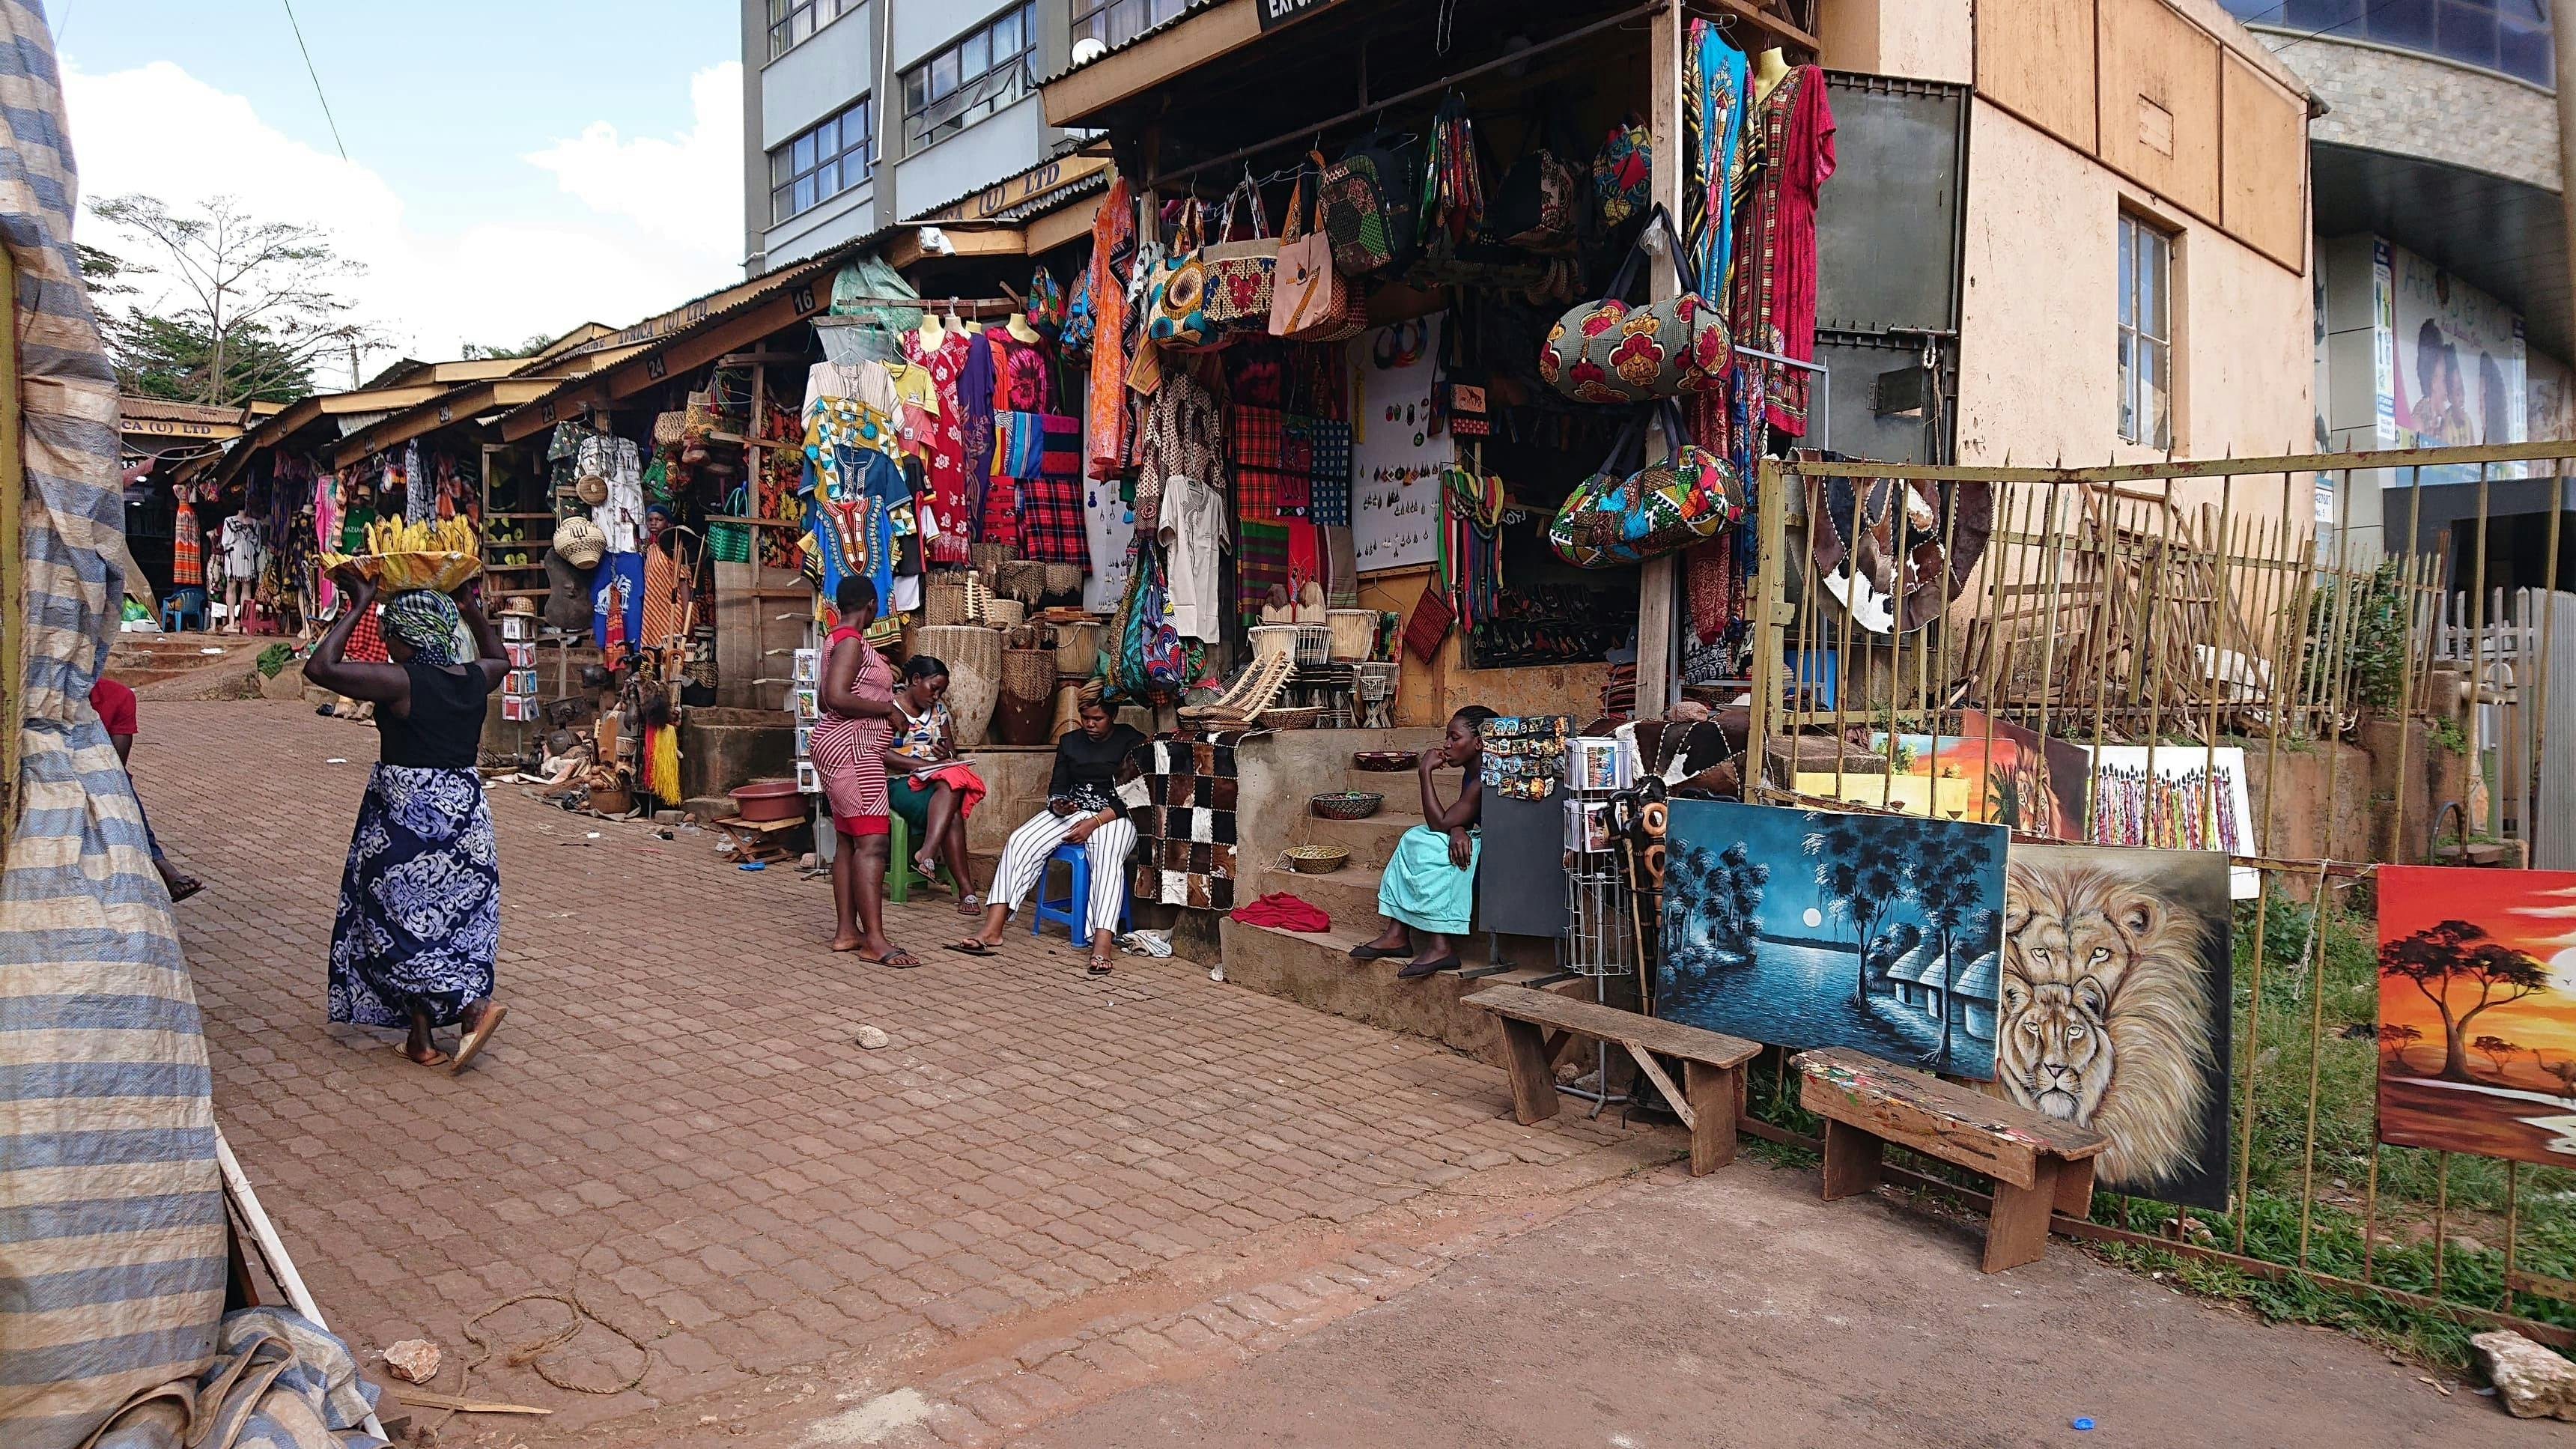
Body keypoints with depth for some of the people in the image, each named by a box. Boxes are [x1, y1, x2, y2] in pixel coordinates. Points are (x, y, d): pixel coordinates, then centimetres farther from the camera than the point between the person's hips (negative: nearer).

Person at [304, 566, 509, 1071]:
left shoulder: (400, 680, -15)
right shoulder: (474, 678, 4)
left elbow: (319, 668, -16)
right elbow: (500, 658, 28)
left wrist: (357, 609, -10)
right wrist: (472, 610, 27)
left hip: (408, 814, -7)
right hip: (466, 808, 7)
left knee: (402, 921, 3)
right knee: (454, 920, 10)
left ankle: (475, 1005, -8)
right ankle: (422, 1039, 17)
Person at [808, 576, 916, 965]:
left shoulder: (839, 640, 18)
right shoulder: (851, 641, -13)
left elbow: (824, 701, 25)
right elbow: (837, 697, -25)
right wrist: (887, 708, -15)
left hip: (850, 750, 11)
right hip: (849, 748, -11)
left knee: (850, 841, 11)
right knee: (872, 842, -14)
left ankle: (847, 932, 13)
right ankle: (875, 941, -18)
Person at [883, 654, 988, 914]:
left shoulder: (938, 709, 17)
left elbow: (951, 749, 18)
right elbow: (883, 755, -16)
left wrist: (947, 753, -9)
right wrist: (926, 764, -24)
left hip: (938, 779, 5)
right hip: (901, 783, -5)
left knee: (950, 784, -35)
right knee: (951, 811, -33)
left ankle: (927, 853, -49)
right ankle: (966, 889, -39)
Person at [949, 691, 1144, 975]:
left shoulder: (1132, 741, 0)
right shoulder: (1069, 741, 16)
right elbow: (1057, 788, 14)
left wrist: (1095, 822, -18)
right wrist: (1059, 804, -11)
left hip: (1113, 816, -5)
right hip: (1071, 811, 5)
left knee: (1107, 858, -39)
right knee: (1020, 841, -23)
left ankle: (1102, 946, -56)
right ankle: (991, 930, -30)